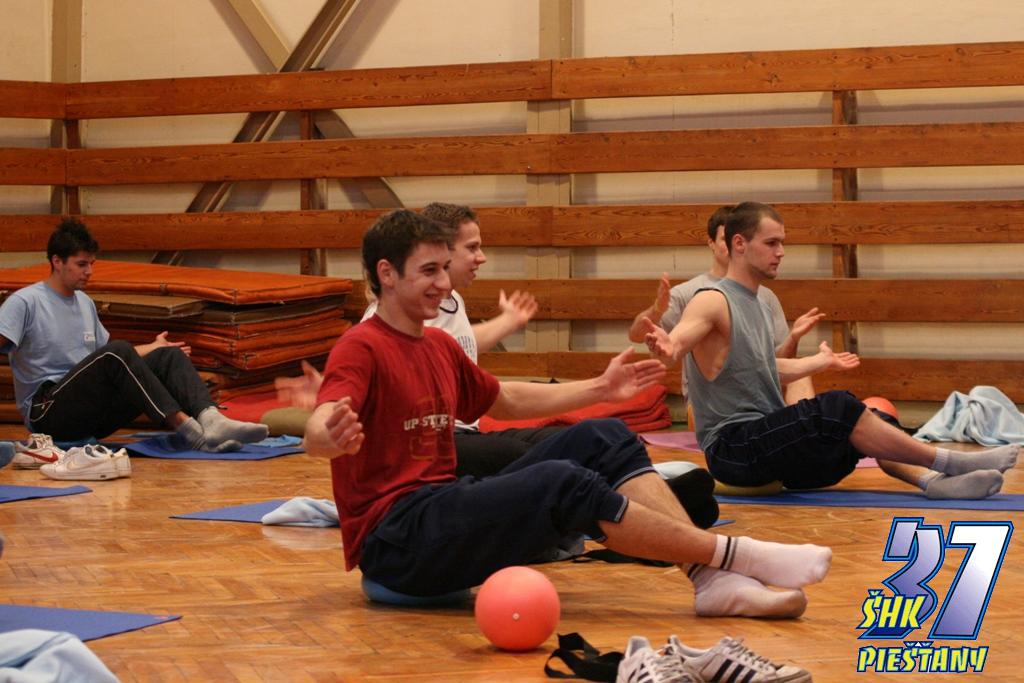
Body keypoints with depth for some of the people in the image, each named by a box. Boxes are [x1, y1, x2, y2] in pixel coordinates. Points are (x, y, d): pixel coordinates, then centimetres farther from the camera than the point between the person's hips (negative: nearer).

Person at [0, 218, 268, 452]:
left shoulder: (85, 303, 19)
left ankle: (210, 420, -38)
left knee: (169, 355, -11)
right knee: (117, 352, -31)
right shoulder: (24, 302, -5)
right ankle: (185, 427, -42)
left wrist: (153, 347, 35)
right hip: (47, 414, -7)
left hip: (94, 414, 7)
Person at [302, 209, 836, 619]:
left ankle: (711, 578, -18)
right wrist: (334, 437, -55)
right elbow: (316, 433, -31)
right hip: (394, 541, -9)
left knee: (603, 441, -4)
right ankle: (732, 554, -17)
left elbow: (507, 401, 31)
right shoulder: (362, 349, -12)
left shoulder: (440, 346, 15)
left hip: (444, 509, 9)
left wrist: (599, 389, 29)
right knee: (565, 482, -27)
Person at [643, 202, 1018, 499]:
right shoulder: (713, 302, -11)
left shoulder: (753, 302, 16)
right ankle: (948, 461, -19)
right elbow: (678, 339, -30)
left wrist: (822, 361, 46)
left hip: (770, 445, 9)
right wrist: (665, 347, -55)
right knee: (837, 409, -26)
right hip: (733, 448, -9)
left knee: (870, 426, -4)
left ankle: (934, 480, -31)